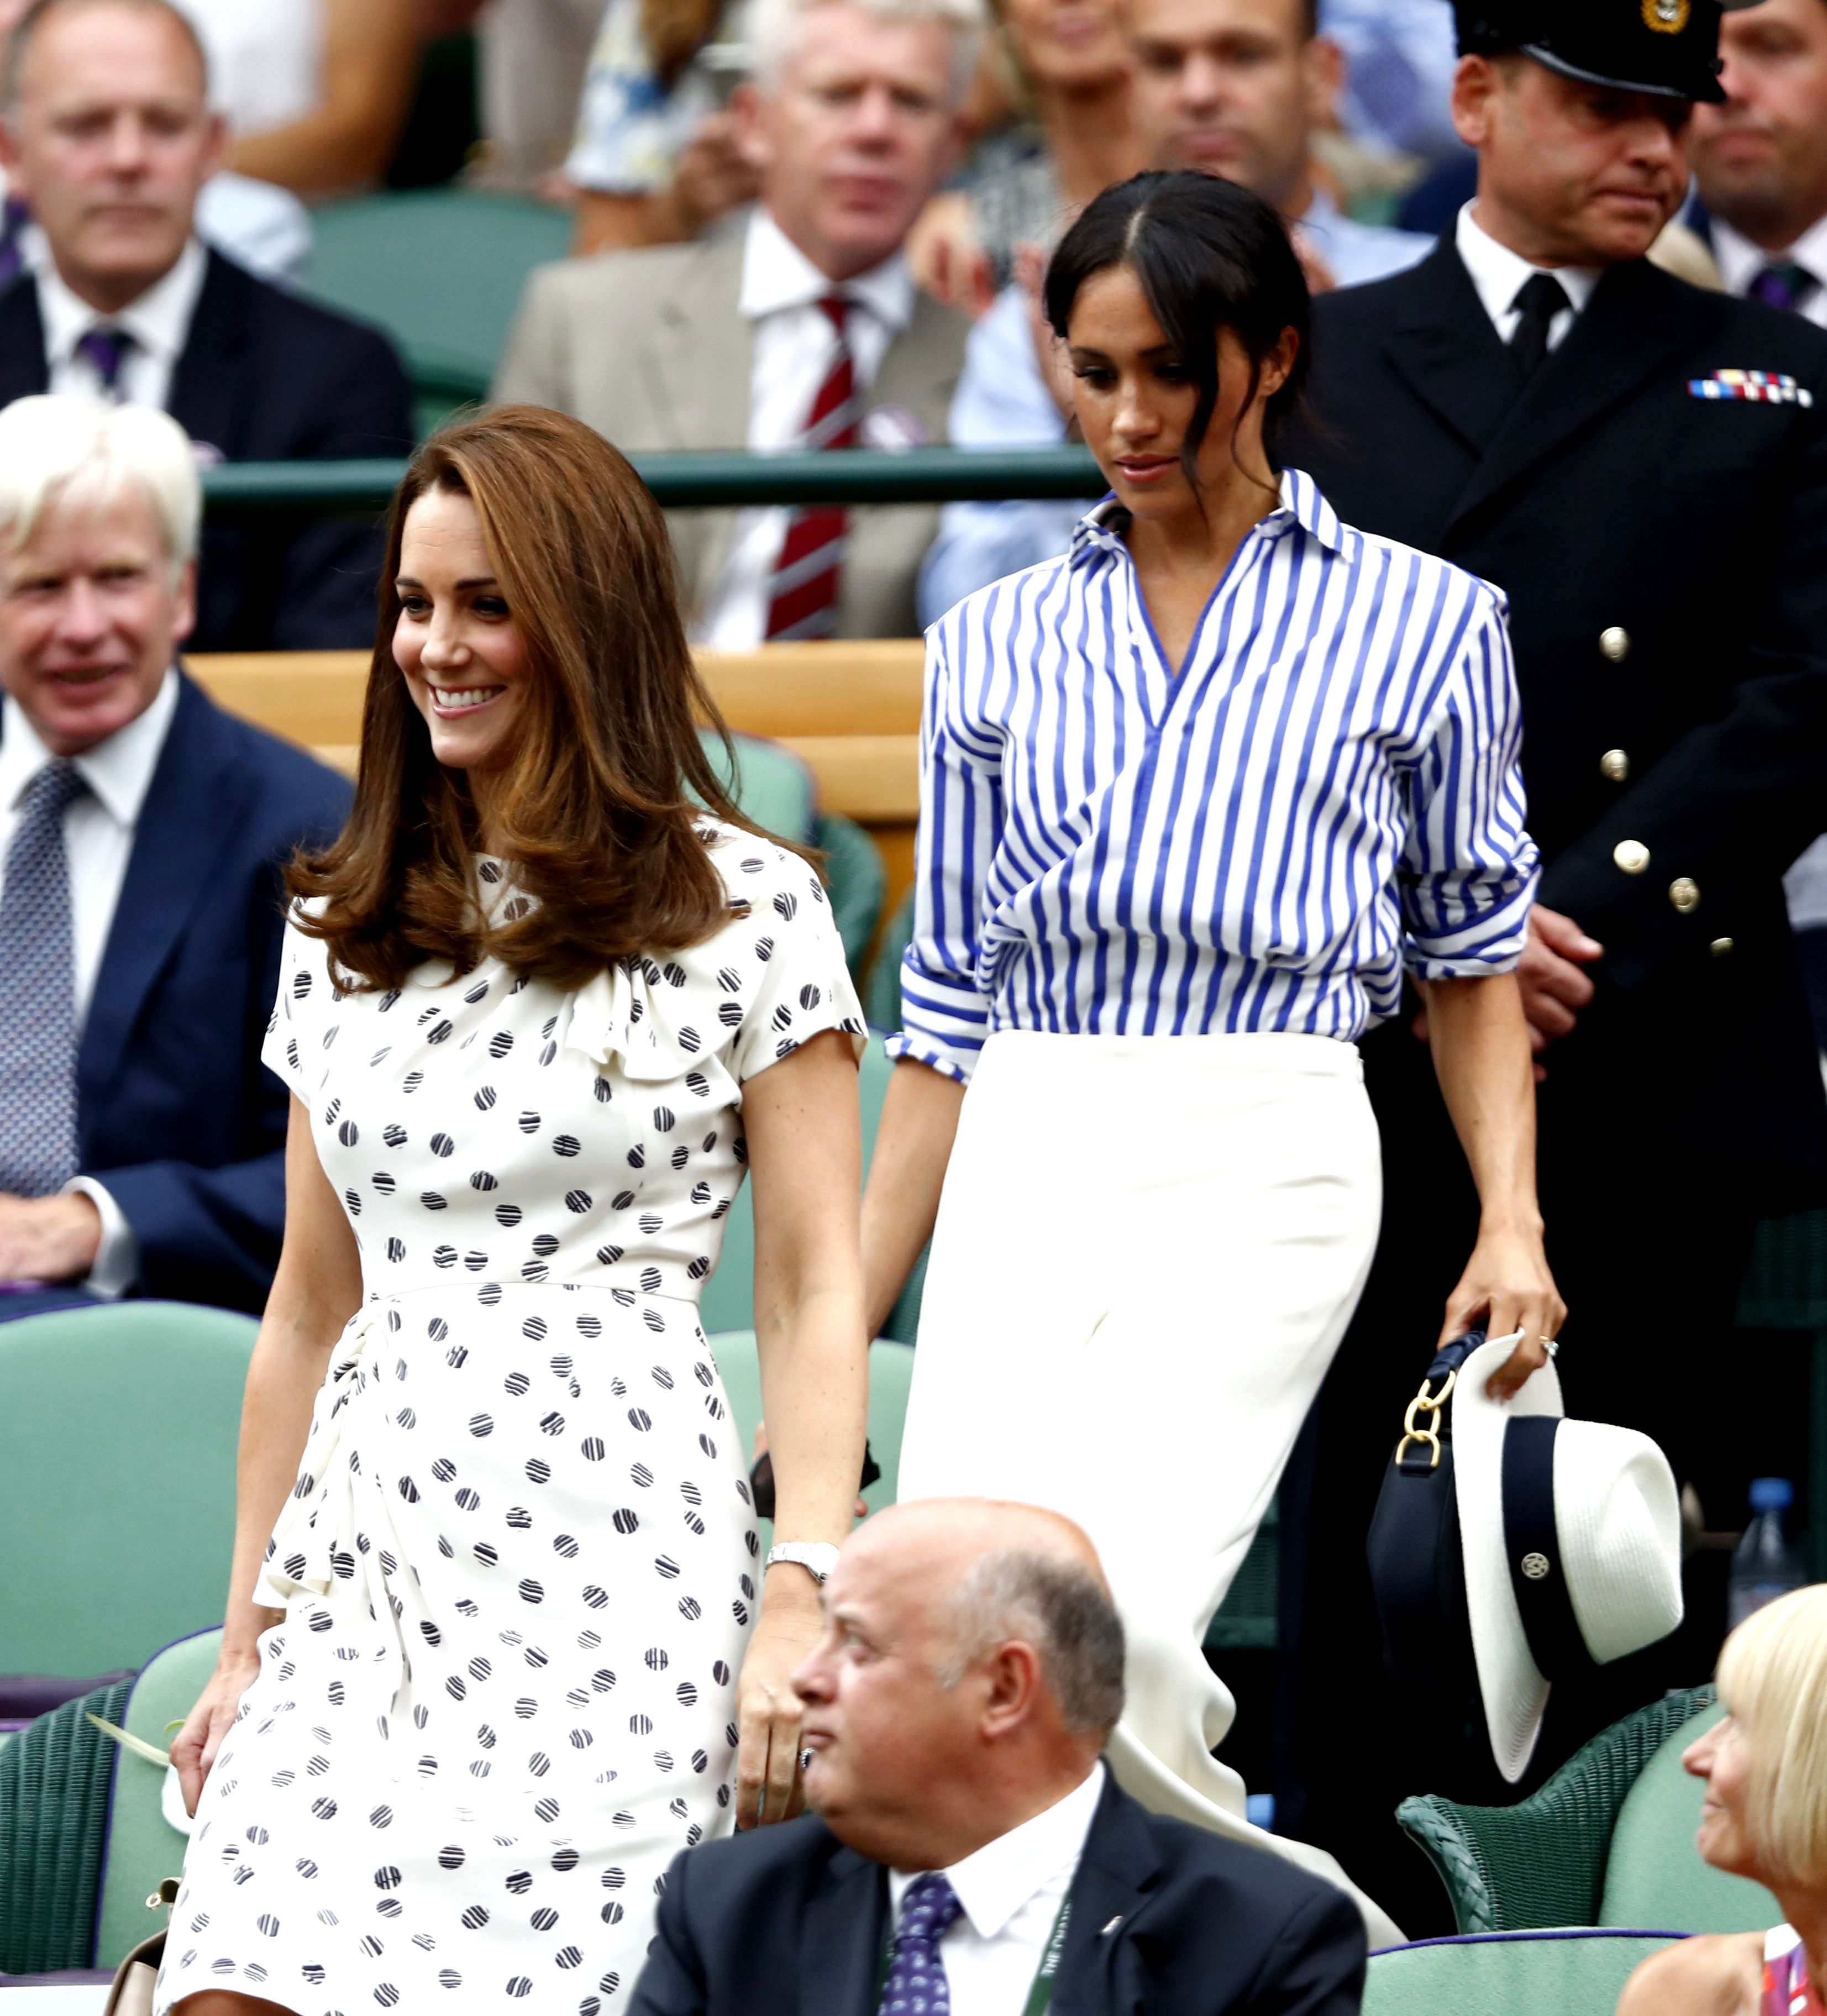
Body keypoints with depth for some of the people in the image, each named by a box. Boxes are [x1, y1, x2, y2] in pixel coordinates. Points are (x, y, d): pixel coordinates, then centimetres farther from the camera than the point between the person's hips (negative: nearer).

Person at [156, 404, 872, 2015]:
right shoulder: (346, 931, 15)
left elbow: (814, 1292, -2)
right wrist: (249, 1636, 15)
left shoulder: (746, 913, 1)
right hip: (362, 1548, 4)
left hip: (616, 1549, -4)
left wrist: (802, 1602, -12)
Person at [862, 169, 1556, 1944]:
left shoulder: (1419, 627, 8)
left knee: (1100, 1634, -23)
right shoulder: (998, 647, 14)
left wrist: (1511, 1219, 0)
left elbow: (1473, 952, 15)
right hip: (1021, 1172, 4)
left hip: (1261, 1160, -4)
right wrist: (838, 1331, 13)